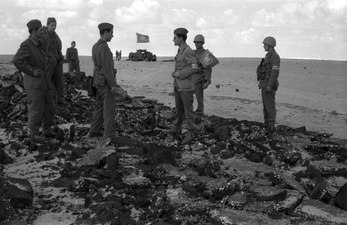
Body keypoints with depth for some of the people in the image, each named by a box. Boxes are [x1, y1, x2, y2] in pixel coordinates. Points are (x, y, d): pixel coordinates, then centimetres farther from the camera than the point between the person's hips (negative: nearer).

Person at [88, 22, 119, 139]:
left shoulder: (95, 46, 12)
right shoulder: (104, 47, -20)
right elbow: (107, 68, -24)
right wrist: (113, 85, -21)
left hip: (99, 81, 9)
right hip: (106, 83, -9)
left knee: (99, 107, 15)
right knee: (109, 109, -4)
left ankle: (94, 132, 18)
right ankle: (108, 136, -2)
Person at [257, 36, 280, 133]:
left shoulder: (275, 56, -16)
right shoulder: (269, 56, 17)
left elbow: (275, 72, -22)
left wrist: (269, 86, -26)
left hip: (269, 84, -10)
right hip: (265, 85, 10)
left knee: (270, 105, -7)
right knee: (266, 105, 11)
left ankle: (271, 126, -3)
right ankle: (266, 125, 16)